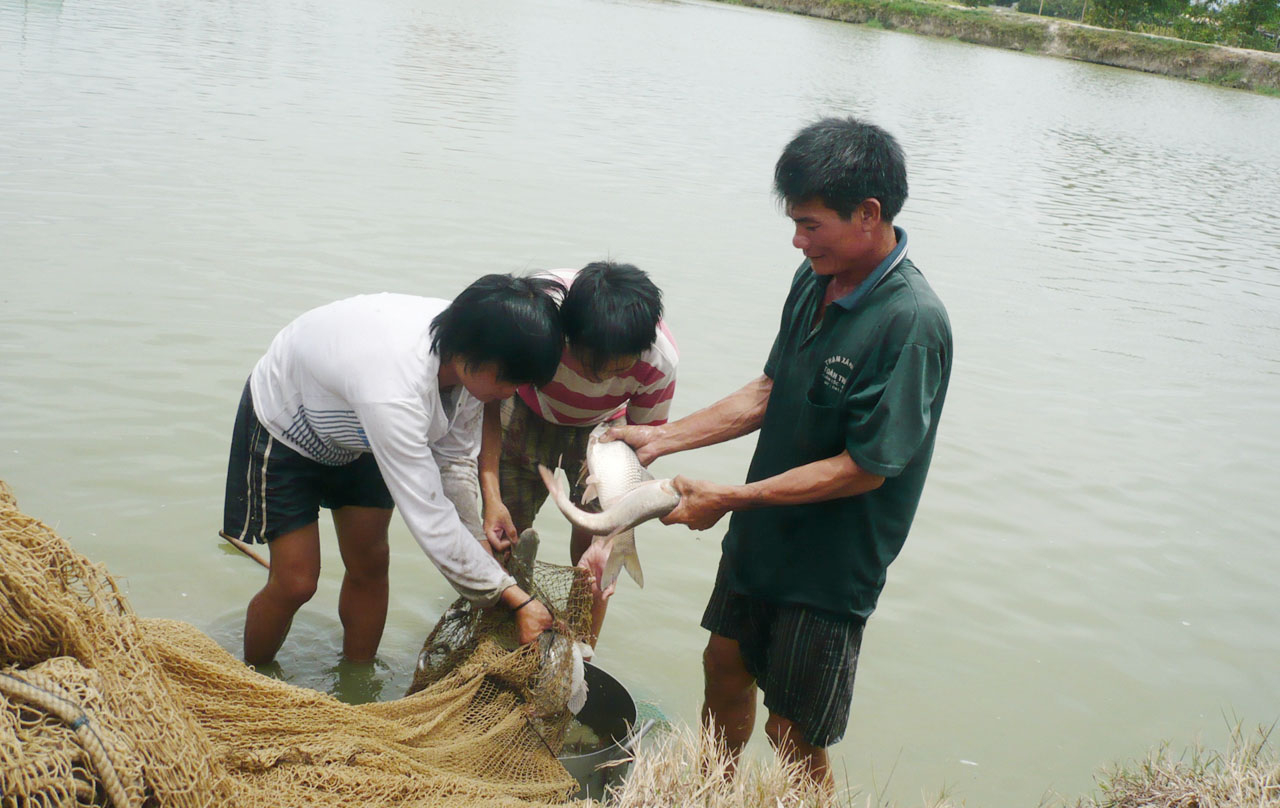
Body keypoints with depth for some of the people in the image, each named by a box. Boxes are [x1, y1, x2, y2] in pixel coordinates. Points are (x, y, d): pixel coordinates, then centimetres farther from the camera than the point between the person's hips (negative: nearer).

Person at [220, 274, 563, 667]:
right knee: (295, 583, -4)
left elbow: (453, 463, -9)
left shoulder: (472, 363, -24)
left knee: (370, 565, 8)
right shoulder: (394, 389, -47)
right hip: (285, 424, -6)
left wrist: (481, 544, -19)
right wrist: (515, 598, -36)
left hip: (355, 428, 6)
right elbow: (431, 522, -41)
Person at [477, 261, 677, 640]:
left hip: (602, 426, 0)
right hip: (529, 413, 0)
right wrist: (491, 496, -32)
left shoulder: (660, 362, -36)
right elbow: (491, 396, -26)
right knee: (505, 536, -2)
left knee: (591, 540, -8)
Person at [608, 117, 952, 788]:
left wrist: (728, 499, -21)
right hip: (761, 535, 8)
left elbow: (863, 468, -25)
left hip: (832, 564, -8)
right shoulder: (816, 280, -3)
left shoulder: (911, 323, -27)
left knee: (793, 734, 4)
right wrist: (662, 438, 1)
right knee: (725, 664, 24)